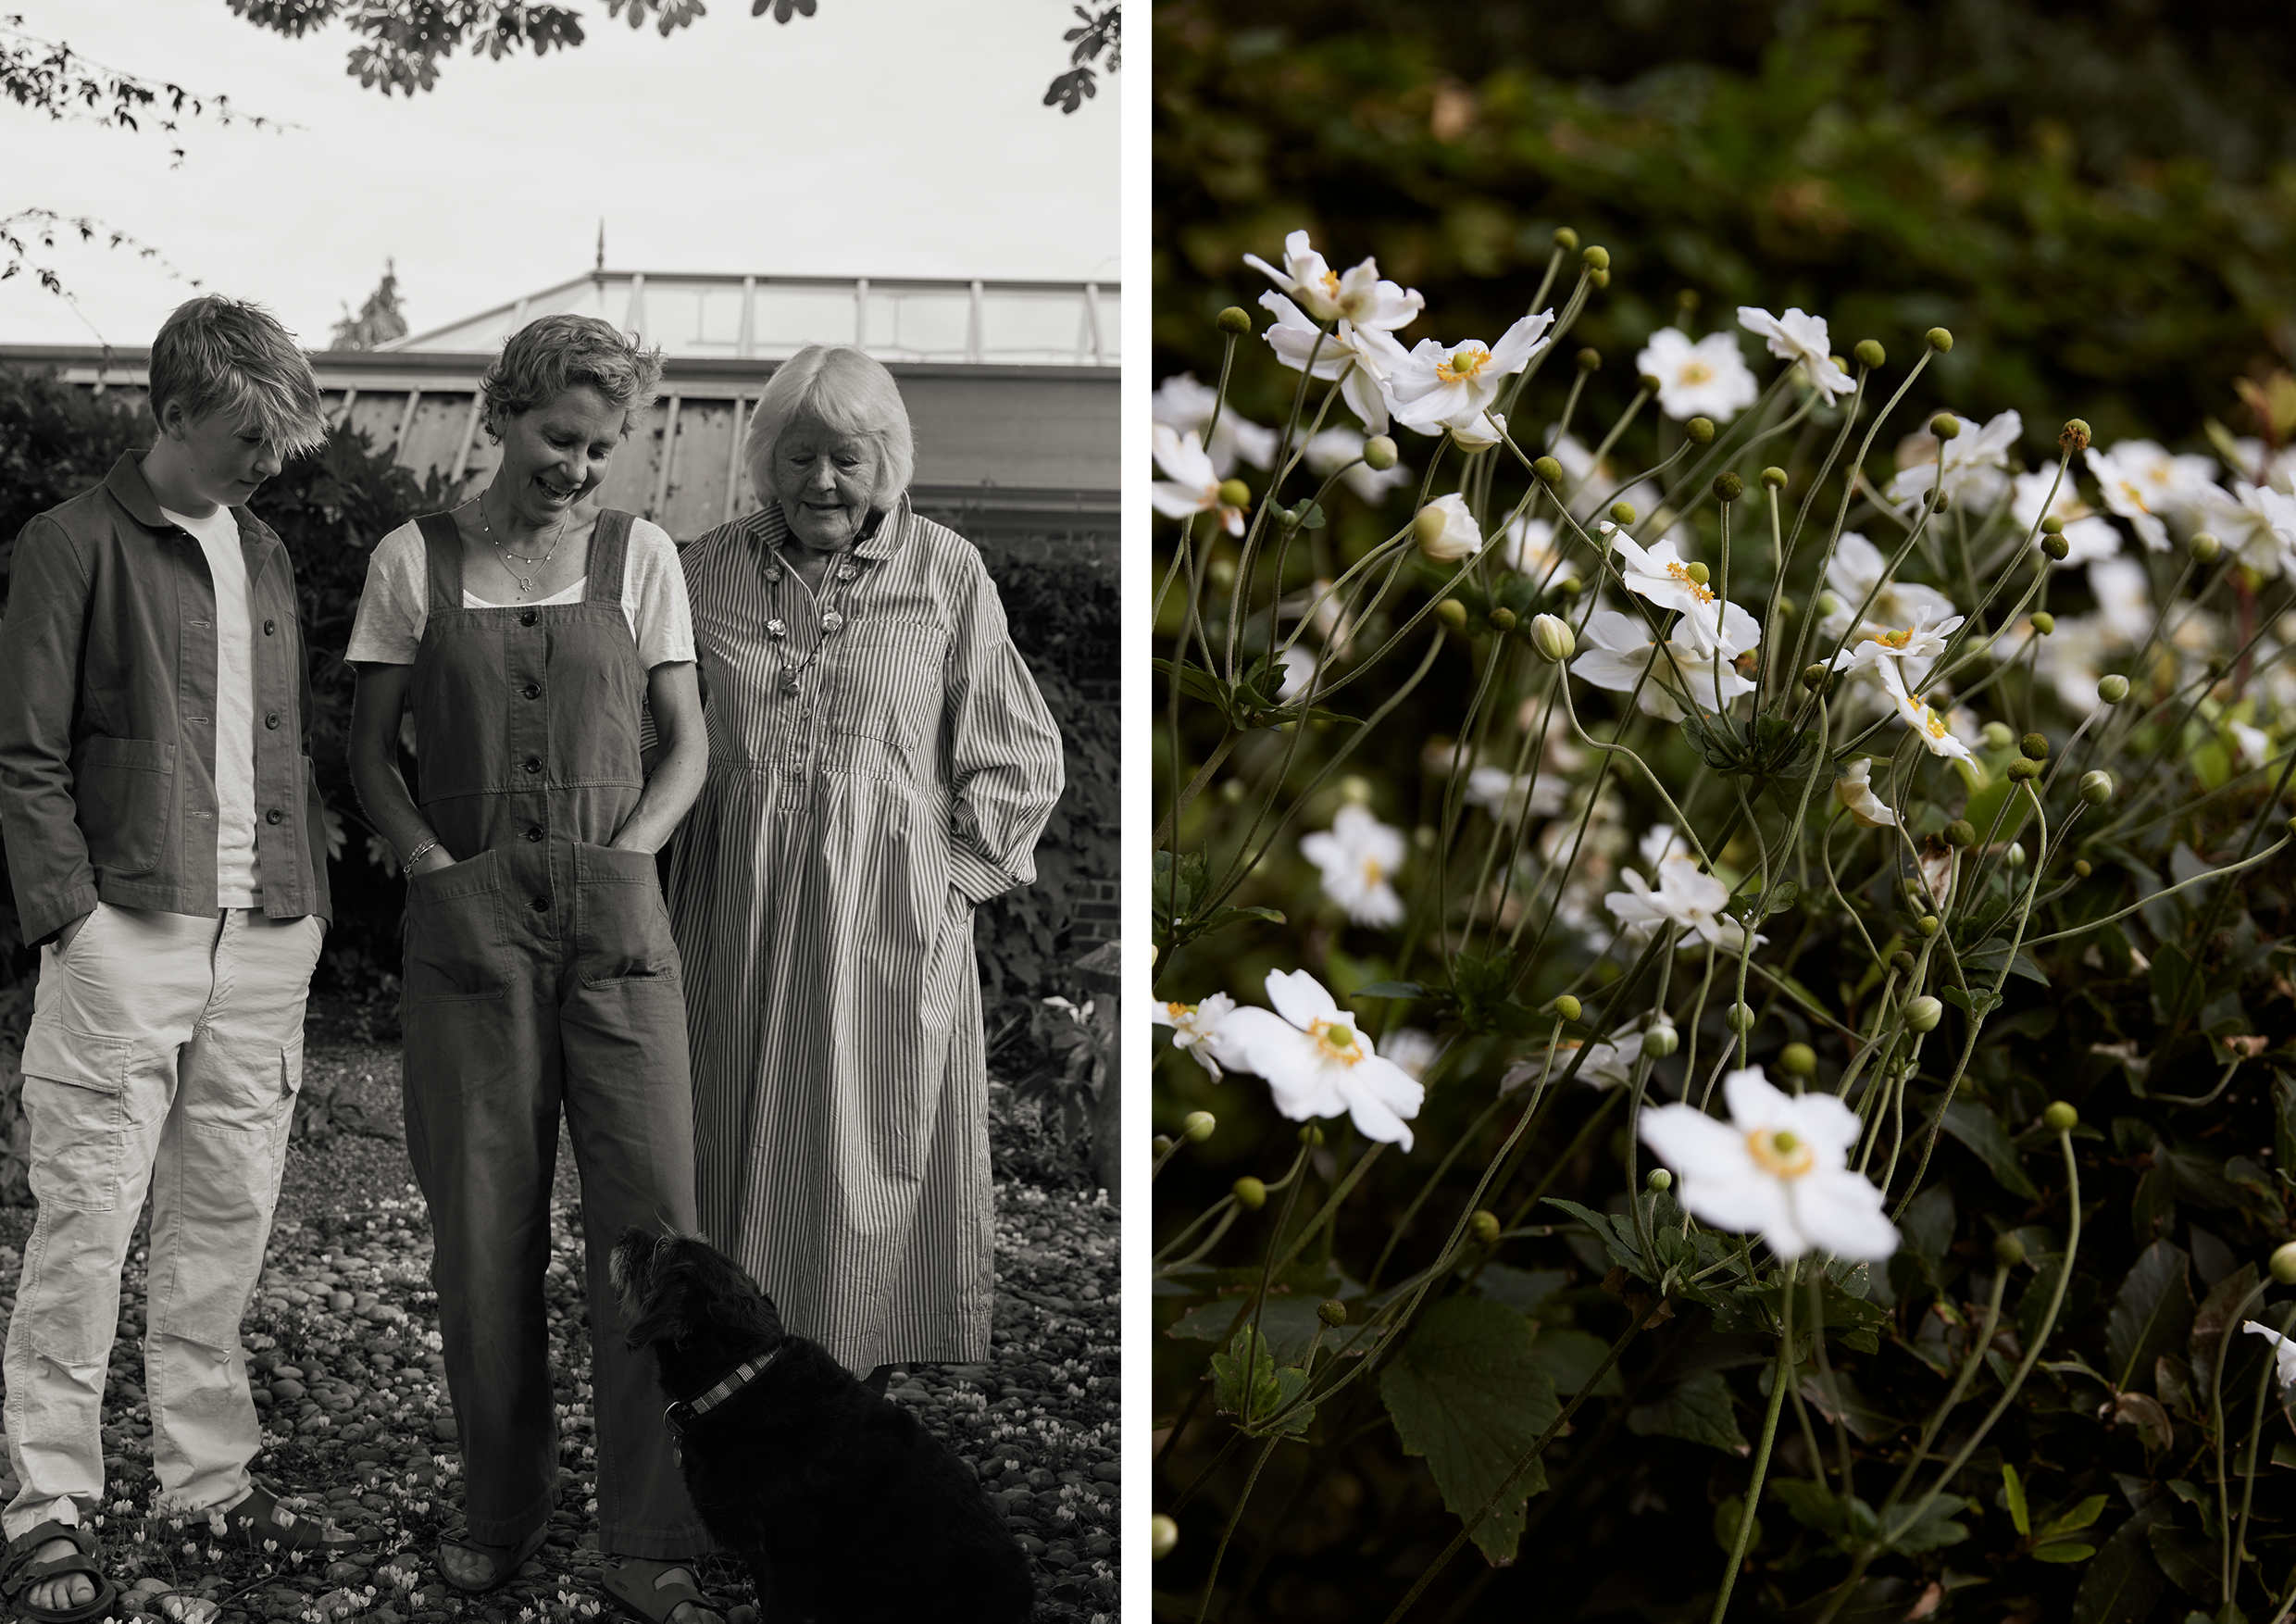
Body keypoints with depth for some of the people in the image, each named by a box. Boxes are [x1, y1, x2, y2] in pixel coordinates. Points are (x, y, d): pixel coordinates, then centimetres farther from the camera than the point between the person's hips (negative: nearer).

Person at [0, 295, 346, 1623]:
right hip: (129, 932, -6)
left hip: (263, 942, 6)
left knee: (230, 1219, 9)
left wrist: (306, 911, 12)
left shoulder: (266, 554, 16)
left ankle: (213, 1476, 19)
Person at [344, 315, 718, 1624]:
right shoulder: (415, 561, 5)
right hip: (471, 926, 0)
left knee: (655, 1211, -7)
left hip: (617, 923, 0)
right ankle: (504, 1506, 21)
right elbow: (374, 749, 10)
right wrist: (435, 867, -4)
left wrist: (628, 857, -5)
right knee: (485, 1224, 3)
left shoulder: (640, 555, 7)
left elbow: (687, 745, 10)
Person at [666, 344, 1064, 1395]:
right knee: (738, 1147, 5)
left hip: (890, 931, -2)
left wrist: (947, 875, -3)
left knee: (868, 1168, 0)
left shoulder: (947, 576, 1)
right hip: (739, 924, 2)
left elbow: (1021, 761, 5)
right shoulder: (707, 572, 7)